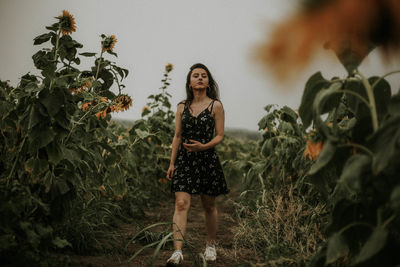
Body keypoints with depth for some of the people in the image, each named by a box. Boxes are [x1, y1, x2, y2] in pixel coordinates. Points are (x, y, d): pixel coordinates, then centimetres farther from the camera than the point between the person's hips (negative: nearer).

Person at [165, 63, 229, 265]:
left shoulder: (215, 106, 0)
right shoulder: (182, 106, 8)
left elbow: (219, 136, -3)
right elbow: (177, 136, 11)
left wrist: (203, 146, -21)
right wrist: (172, 163, 7)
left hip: (207, 159, -1)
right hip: (184, 159, 2)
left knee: (209, 205, 10)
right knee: (181, 204, -11)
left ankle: (210, 246, 28)